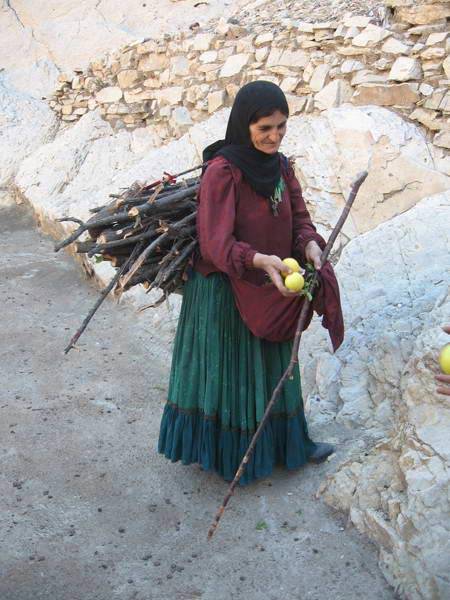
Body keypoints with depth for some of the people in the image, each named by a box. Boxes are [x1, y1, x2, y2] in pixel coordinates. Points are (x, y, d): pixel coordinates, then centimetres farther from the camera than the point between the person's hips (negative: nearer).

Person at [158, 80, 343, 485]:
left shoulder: (281, 166, 1)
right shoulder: (221, 171, -21)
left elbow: (299, 219, 2)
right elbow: (216, 244, -26)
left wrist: (310, 247, -20)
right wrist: (261, 260, -42)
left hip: (269, 291, 7)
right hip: (225, 292, -7)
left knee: (274, 368, 21)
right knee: (228, 370, 9)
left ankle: (287, 443, 40)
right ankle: (225, 454, 30)